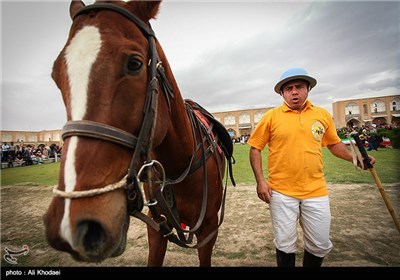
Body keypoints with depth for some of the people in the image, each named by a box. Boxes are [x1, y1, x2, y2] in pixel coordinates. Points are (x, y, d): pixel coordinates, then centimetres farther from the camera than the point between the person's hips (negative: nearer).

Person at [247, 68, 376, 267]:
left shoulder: (323, 114, 4)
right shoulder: (271, 116, -5)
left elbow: (334, 144, 17)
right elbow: (255, 148, -3)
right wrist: (260, 180, -10)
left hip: (316, 191, 3)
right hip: (281, 192, -2)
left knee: (320, 245, 17)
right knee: (284, 245, 13)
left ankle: (310, 264, 45)